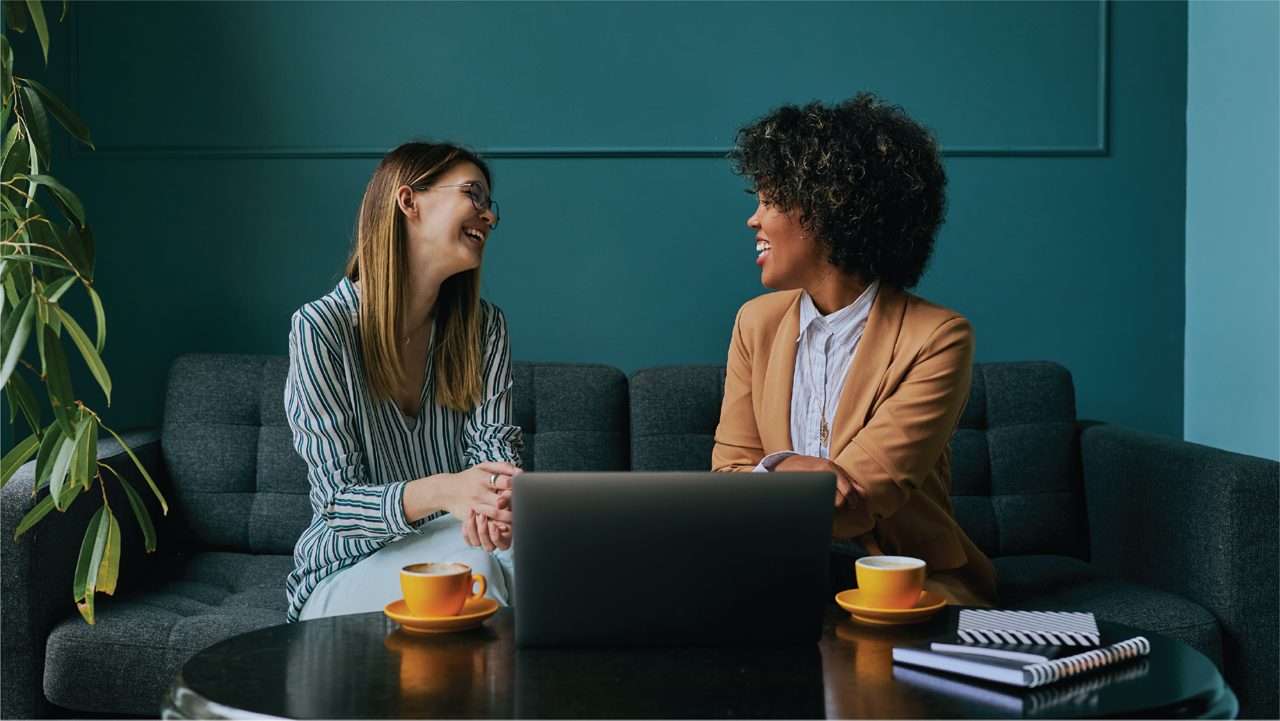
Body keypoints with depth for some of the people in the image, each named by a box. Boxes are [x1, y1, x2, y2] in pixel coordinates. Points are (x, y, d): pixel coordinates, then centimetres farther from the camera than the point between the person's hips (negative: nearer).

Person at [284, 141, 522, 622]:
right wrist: (441, 493, -36)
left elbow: (492, 443, -5)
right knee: (468, 567, -34)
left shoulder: (484, 327, 5)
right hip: (350, 570, -4)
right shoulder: (321, 328, -12)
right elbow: (336, 500, -16)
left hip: (456, 539, 4)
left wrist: (500, 496, -32)